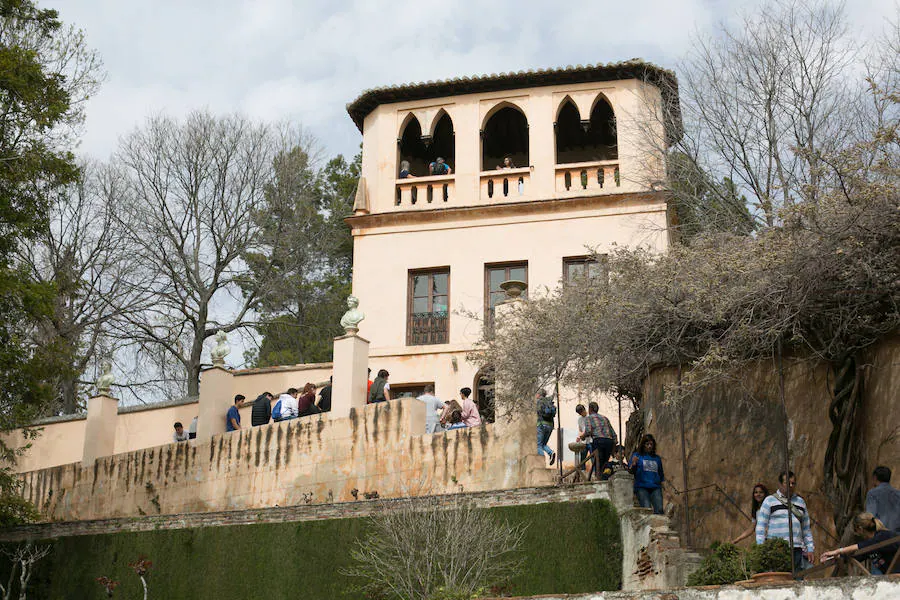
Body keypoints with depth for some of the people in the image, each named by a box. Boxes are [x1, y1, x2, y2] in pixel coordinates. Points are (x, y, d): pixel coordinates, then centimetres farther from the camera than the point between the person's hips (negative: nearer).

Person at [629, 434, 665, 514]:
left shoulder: (657, 458, 23)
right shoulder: (637, 456, 12)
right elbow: (630, 471, 3)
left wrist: (663, 479, 7)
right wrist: (633, 464, -17)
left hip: (655, 487, 3)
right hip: (641, 487, -3)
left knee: (659, 509, -17)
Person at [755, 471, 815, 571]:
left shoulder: (800, 502, 20)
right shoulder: (769, 501, 6)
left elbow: (806, 528, 23)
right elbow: (761, 526, 2)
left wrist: (810, 549, 14)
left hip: (796, 550, 4)